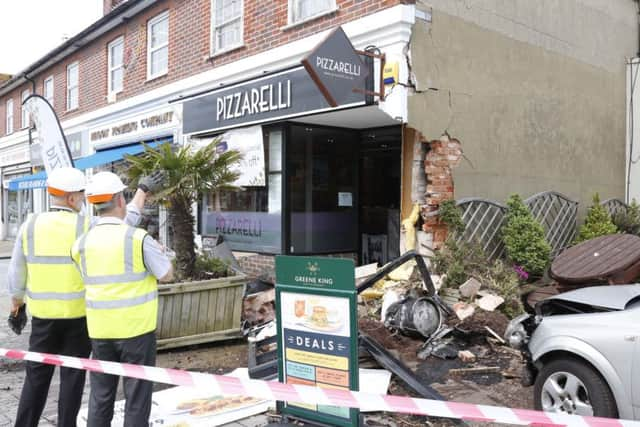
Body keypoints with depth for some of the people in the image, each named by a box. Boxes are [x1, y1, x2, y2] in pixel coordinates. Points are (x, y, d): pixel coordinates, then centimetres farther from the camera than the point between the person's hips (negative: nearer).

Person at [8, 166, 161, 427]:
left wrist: (16, 304, 17)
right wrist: (143, 189, 11)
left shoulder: (30, 226, -5)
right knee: (72, 375, 9)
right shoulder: (87, 227, -13)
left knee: (37, 376, 12)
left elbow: (17, 273, 1)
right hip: (79, 314, -2)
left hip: (44, 313, 2)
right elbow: (128, 220, -1)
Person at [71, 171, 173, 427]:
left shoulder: (81, 244, -1)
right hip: (136, 329, -4)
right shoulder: (138, 238, -14)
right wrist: (158, 252, 14)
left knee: (101, 395, 16)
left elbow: (91, 281, 11)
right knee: (137, 394, 7)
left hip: (100, 329, 4)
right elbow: (166, 275, -4)